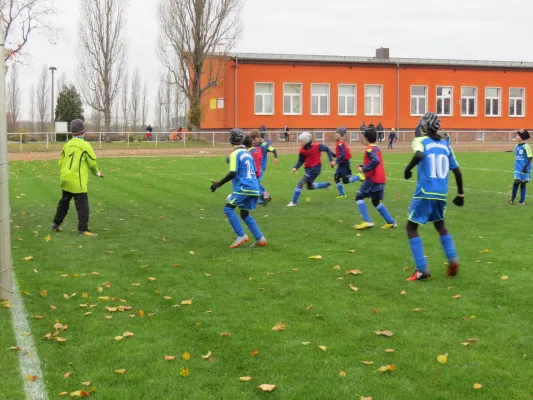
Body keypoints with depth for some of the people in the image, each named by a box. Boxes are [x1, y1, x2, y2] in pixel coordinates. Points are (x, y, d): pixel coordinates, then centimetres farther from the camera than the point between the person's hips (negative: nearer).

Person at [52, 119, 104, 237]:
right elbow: (92, 163, -5)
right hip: (77, 181, -7)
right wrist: (97, 172, 15)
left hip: (65, 179, 7)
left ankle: (56, 224, 33)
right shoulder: (85, 145, -10)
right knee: (83, 205, -2)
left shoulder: (67, 145, 7)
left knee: (64, 202, 23)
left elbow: (60, 162, 11)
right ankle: (83, 230, -4)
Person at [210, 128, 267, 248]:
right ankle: (260, 239, 10)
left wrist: (219, 184, -13)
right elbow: (255, 172, 22)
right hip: (254, 188, 8)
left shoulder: (235, 154, -7)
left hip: (243, 188, -8)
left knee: (228, 208, -3)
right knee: (245, 214, 17)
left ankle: (241, 235, -11)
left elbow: (233, 173, -18)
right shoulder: (248, 153, 17)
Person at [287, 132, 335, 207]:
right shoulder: (302, 150, -3)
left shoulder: (316, 146, -17)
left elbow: (327, 149, -4)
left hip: (315, 168, -7)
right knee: (310, 187, 19)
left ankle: (294, 202, -10)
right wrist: (295, 167, -10)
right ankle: (327, 184, 40)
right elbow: (301, 160, 6)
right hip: (308, 169, 7)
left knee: (301, 183, -17)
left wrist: (331, 160, -5)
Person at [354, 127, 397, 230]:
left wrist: (364, 169, -20)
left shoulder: (369, 149, -11)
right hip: (380, 179, 9)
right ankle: (391, 222, 18)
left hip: (373, 179, -9)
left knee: (359, 197, -1)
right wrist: (363, 166, 11)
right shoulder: (377, 148, 17)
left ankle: (367, 221, -11)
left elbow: (375, 161, -26)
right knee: (376, 202, 19)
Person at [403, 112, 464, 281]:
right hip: (441, 194, 5)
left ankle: (422, 269, -3)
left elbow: (419, 155, -26)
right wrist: (460, 194, 21)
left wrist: (408, 169, -9)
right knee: (440, 224, 27)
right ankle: (453, 258, 9)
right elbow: (457, 171, 13)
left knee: (411, 227, 7)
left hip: (425, 192, -5)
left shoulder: (420, 141, -1)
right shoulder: (445, 145, 13)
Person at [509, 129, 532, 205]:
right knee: (516, 182, -11)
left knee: (523, 184, 3)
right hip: (518, 168, 4)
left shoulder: (526, 146, -11)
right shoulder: (516, 146, 9)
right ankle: (512, 198, 7)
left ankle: (522, 201, 14)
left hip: (524, 169, -4)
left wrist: (526, 166, -22)